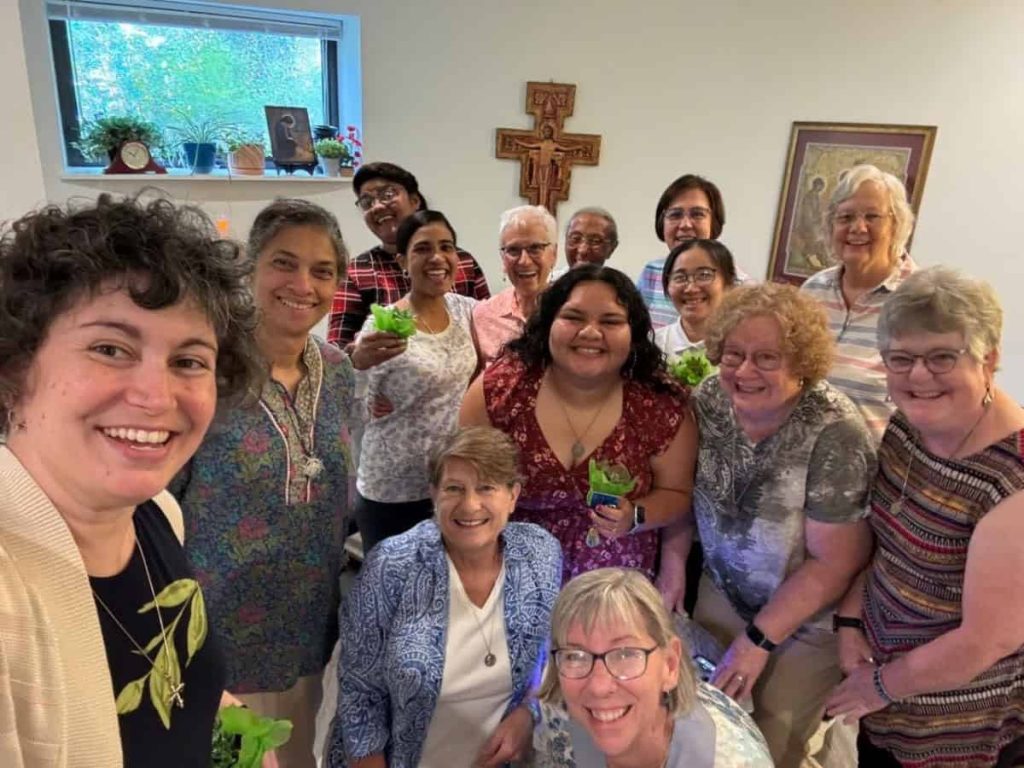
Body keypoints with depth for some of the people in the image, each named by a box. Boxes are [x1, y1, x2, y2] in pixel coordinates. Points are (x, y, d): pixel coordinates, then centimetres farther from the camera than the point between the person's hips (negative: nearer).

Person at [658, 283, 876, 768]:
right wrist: (672, 564, -6)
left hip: (807, 619, -4)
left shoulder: (834, 434, -29)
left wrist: (759, 639, -19)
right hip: (723, 591, 4)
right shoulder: (710, 400, -14)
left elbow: (834, 561, -23)